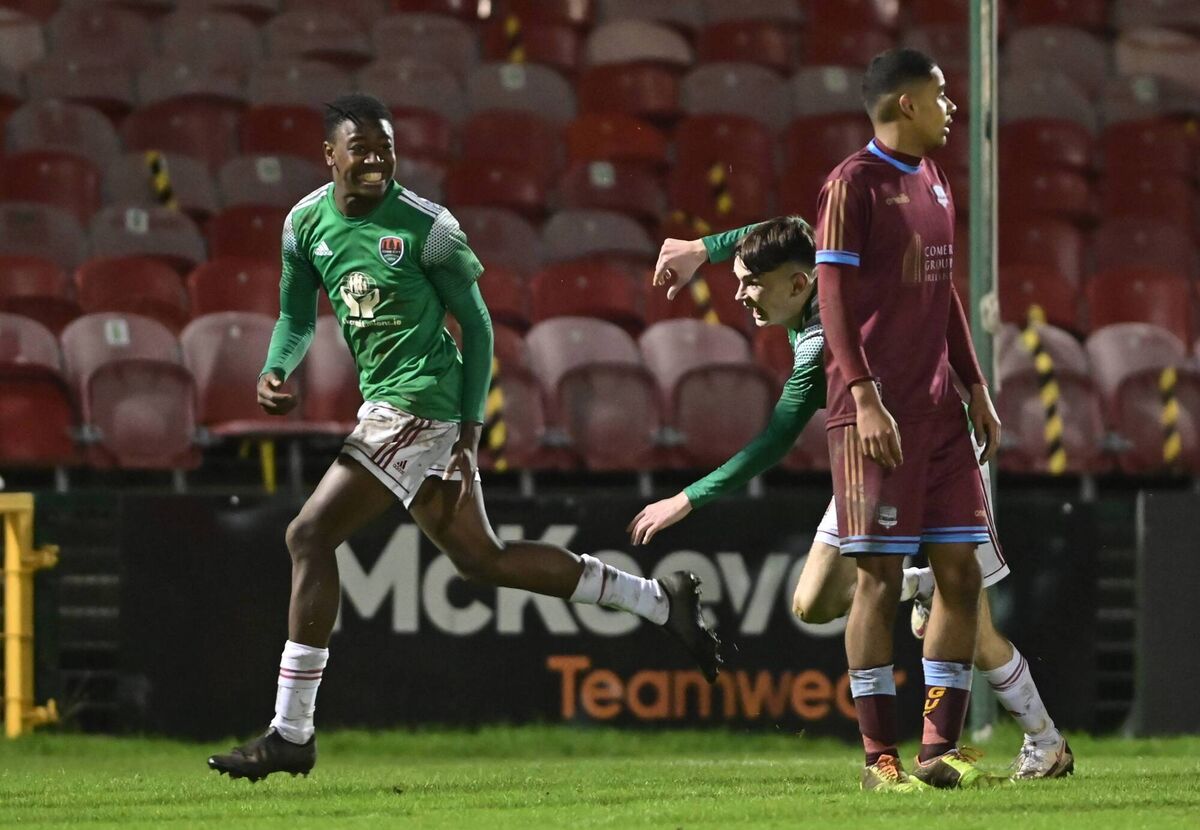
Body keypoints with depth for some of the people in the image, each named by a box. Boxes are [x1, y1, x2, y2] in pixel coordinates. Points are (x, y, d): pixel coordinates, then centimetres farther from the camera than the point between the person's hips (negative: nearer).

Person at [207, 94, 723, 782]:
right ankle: (661, 600, 24)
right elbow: (298, 318, 18)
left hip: (419, 403, -8)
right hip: (386, 402, 8)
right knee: (482, 558, 14)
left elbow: (475, 323, -5)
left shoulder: (427, 227, -12)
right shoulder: (306, 223, 7)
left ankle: (292, 733, -8)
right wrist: (275, 371, -4)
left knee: (310, 536, -13)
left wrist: (470, 430, -10)